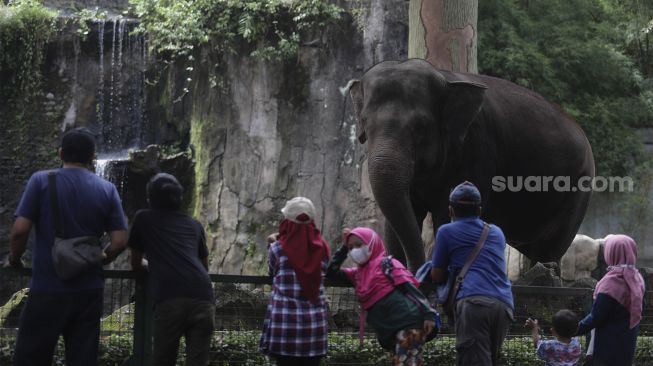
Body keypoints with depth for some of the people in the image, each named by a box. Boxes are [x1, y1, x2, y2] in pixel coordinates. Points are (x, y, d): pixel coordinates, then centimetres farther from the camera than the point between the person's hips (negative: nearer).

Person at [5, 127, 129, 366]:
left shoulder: (41, 181, -4)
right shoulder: (107, 190, 3)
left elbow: (20, 230, -10)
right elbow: (120, 241, -2)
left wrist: (14, 259, 8)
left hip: (48, 289, -2)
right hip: (89, 290, 3)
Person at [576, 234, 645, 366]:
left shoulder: (611, 283, -25)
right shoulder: (636, 278, -1)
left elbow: (596, 316, -22)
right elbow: (639, 308, 11)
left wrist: (575, 329, -12)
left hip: (610, 342, -7)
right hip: (628, 339, 7)